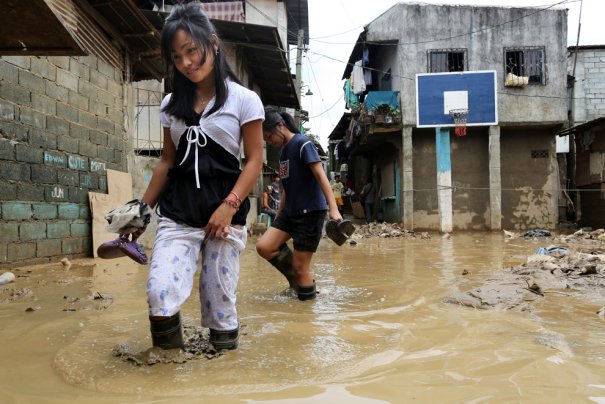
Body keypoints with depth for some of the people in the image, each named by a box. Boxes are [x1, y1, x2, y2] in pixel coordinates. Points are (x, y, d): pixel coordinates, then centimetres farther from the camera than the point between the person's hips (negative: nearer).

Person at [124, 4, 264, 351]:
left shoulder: (244, 100, 0)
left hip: (225, 208, -3)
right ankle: (167, 349, 14)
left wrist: (229, 206, -15)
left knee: (219, 294, 1)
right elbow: (168, 161, 17)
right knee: (160, 293, -13)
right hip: (177, 210, 3)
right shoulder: (171, 104, 13)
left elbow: (255, 160, -3)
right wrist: (142, 209, 11)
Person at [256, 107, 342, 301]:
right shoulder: (283, 151, 15)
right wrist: (278, 217, 22)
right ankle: (297, 278, 12)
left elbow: (320, 175, -18)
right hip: (290, 211, 8)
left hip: (311, 211, -8)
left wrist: (333, 208, -28)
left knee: (299, 266, -5)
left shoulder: (302, 143, -10)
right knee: (263, 247, -7)